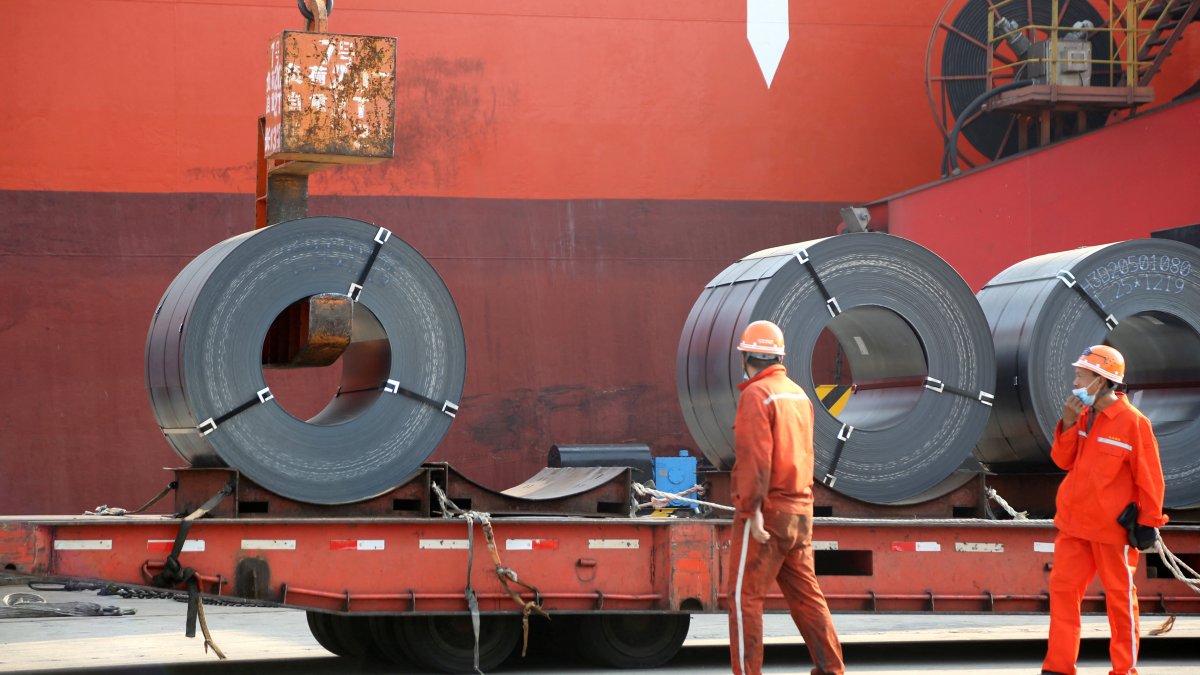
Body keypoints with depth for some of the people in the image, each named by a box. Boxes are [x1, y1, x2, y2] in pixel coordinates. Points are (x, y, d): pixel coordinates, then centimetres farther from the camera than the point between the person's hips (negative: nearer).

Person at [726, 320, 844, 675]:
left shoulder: (756, 396, -13)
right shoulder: (798, 395, 13)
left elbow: (754, 458, -22)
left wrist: (752, 510, -24)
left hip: (765, 511, -8)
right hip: (799, 511, 8)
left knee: (744, 595, -4)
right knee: (804, 594, 9)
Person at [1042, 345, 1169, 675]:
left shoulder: (1132, 422, -14)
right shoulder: (1083, 416, 6)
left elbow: (1149, 478, -10)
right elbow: (1064, 461, 8)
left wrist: (1149, 522, -8)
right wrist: (1068, 424, -7)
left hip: (1112, 526, -6)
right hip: (1073, 523, 6)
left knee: (1119, 595, 4)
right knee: (1063, 586, 4)